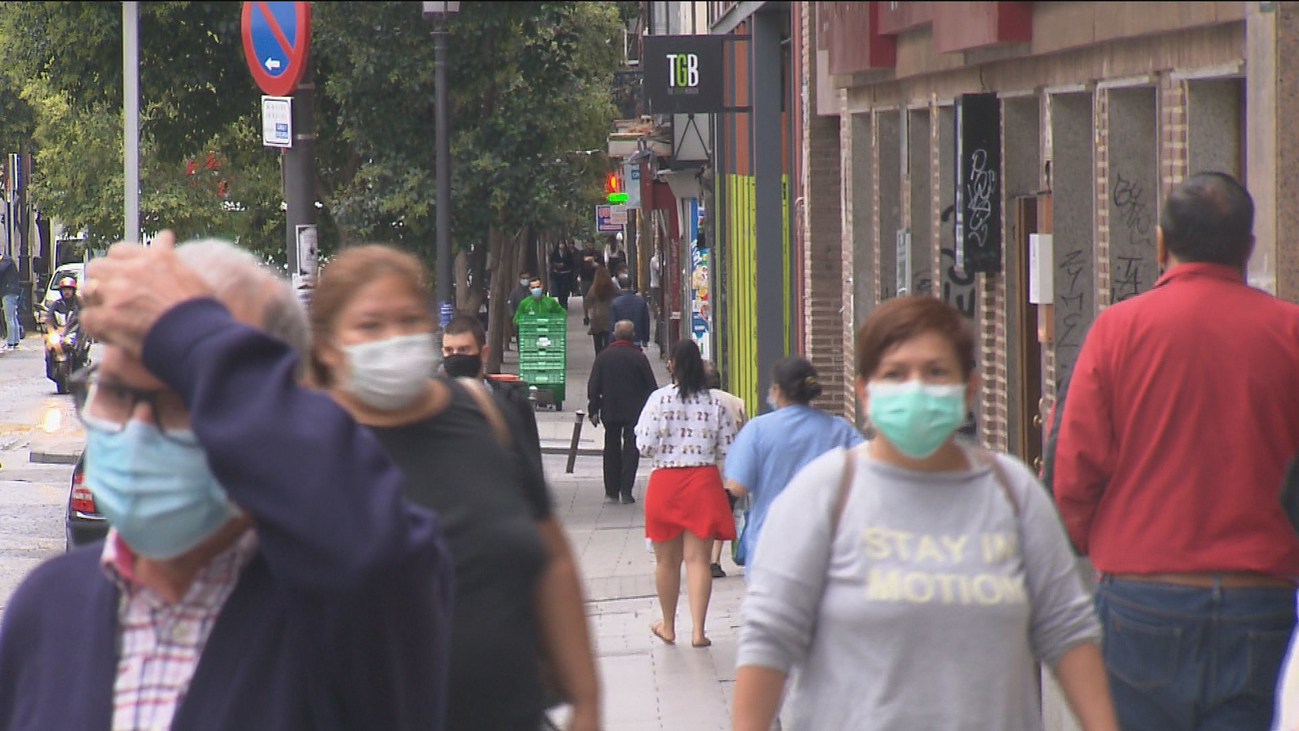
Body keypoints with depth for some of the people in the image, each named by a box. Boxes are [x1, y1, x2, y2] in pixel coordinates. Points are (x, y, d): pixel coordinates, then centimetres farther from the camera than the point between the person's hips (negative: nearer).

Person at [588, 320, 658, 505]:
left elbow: (593, 386, 0)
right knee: (631, 449, 2)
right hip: (634, 412, -2)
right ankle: (626, 492, -5)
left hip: (610, 412, 2)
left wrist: (593, 410, 7)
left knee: (611, 450, 13)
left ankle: (611, 491, 14)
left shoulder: (603, 357, -2)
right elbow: (651, 386, -4)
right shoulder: (639, 357, -7)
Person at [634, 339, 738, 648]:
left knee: (666, 560, 13)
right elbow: (727, 451, 0)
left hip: (665, 483, -1)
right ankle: (697, 629, -8)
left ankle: (668, 626, 27)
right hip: (704, 482, 1)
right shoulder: (715, 402, -2)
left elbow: (645, 446, -11)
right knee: (698, 558, 1)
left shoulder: (659, 399, -8)